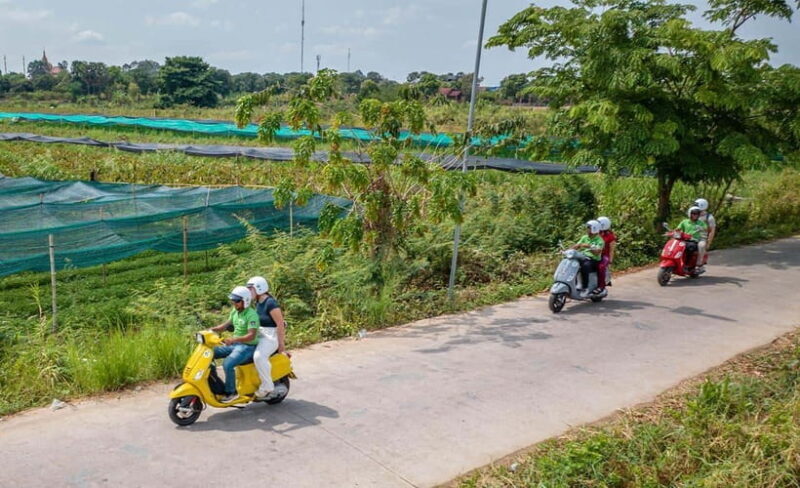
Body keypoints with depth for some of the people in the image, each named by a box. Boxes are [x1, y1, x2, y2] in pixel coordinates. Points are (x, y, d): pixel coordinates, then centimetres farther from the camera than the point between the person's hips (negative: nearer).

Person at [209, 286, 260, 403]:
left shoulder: (251, 315, -19)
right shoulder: (235, 311, 8)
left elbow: (252, 335, -28)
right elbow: (225, 325, 14)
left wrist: (233, 339, -40)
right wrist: (211, 330, -3)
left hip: (248, 347, -9)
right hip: (235, 344, 9)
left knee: (227, 364, -29)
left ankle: (231, 392, -13)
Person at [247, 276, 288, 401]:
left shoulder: (270, 303, -19)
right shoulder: (258, 303, 9)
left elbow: (280, 324, -20)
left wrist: (281, 343, -20)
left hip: (271, 335, -10)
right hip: (260, 334, 10)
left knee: (259, 357, -32)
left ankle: (267, 388, -20)